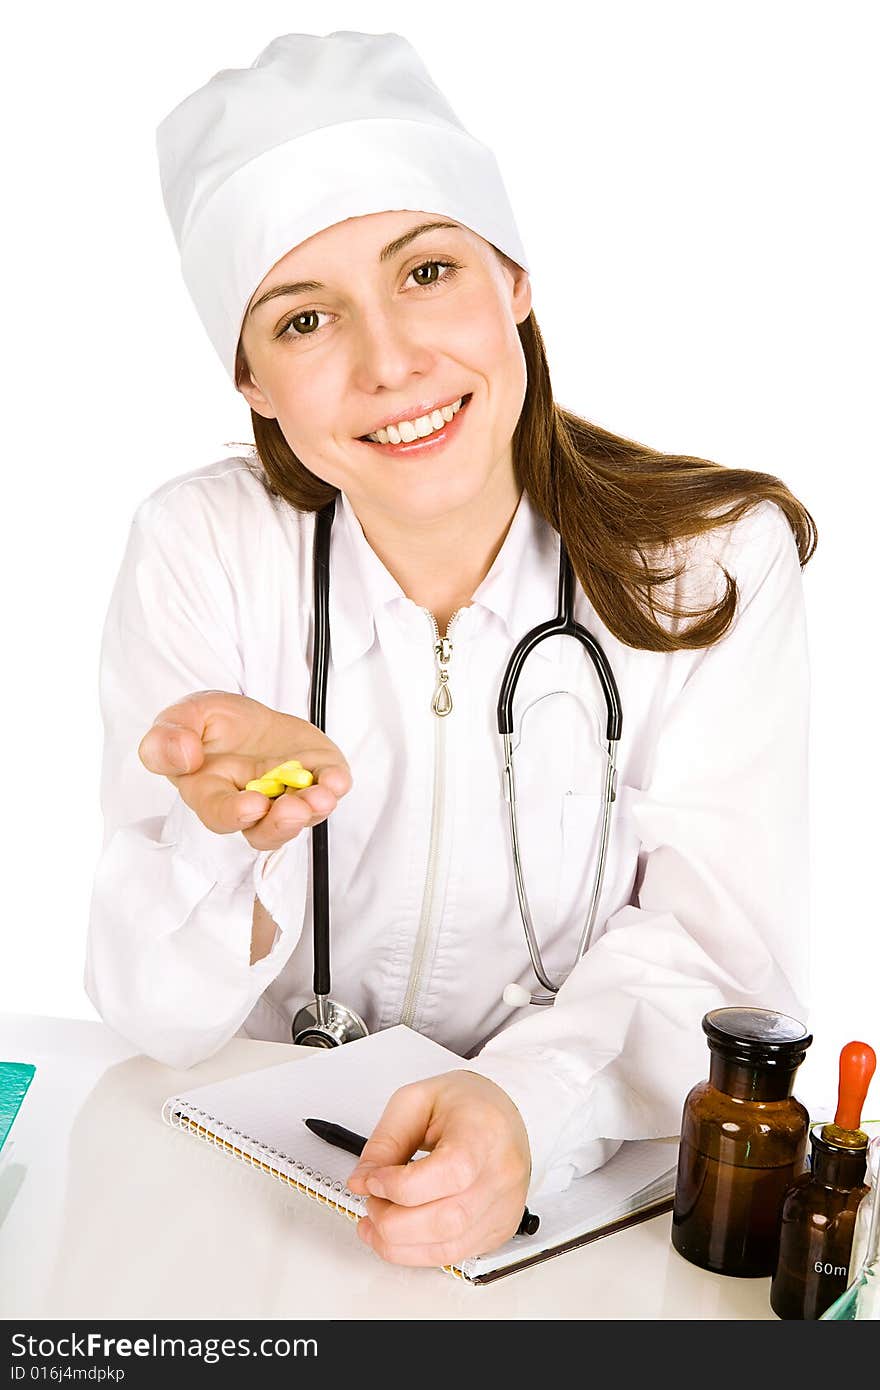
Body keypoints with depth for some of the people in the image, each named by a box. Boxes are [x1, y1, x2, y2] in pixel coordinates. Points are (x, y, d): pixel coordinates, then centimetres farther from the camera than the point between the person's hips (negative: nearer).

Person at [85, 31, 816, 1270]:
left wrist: (528, 1102, -31)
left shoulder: (713, 558, -9)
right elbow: (155, 1017, -9)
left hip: (592, 1178, 0)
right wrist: (226, 838, -30)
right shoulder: (200, 551, -9)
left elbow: (721, 948, -13)